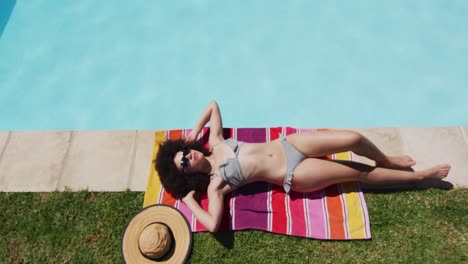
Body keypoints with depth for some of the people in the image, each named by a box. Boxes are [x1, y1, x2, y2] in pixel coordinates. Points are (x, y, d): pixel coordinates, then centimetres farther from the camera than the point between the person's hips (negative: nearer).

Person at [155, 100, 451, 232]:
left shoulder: (215, 143, 4)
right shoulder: (214, 184, -10)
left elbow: (214, 104, 16)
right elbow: (214, 224, -22)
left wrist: (195, 131, 7)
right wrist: (188, 201, -13)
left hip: (286, 144, 5)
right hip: (293, 176, -4)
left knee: (353, 138, -8)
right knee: (358, 173, -3)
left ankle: (386, 160, 27)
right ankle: (419, 175, 21)